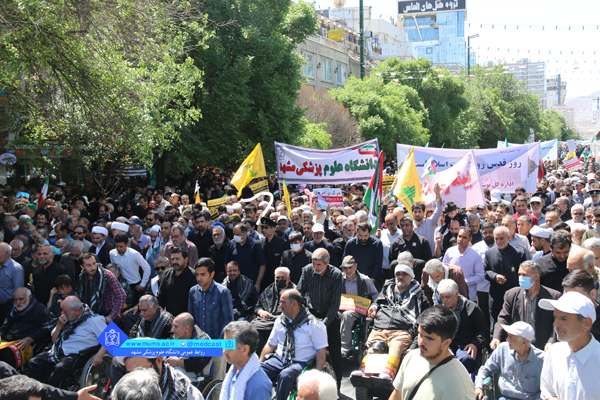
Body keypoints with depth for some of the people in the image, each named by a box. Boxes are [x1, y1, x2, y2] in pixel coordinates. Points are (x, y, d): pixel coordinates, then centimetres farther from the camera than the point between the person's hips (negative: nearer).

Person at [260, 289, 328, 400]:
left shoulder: (313, 324, -5)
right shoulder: (280, 320, 13)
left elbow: (321, 352, -6)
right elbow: (270, 345, 18)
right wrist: (259, 363, 3)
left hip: (301, 363, -5)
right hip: (279, 360, 5)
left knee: (285, 376, -37)